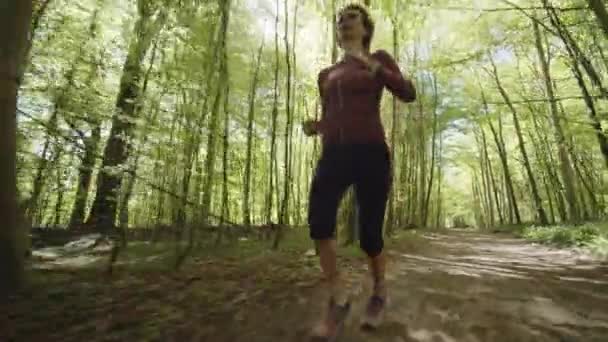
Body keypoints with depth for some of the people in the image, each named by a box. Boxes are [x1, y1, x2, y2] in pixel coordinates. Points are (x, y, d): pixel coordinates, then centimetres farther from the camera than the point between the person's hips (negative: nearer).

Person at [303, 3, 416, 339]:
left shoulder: (379, 58, 12)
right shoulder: (327, 74, 24)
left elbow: (408, 94, -3)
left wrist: (373, 67, -17)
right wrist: (314, 127, 3)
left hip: (370, 152, -3)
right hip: (333, 154, 4)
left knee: (369, 235, -4)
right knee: (318, 217, -24)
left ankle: (379, 293, 26)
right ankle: (337, 300, -8)